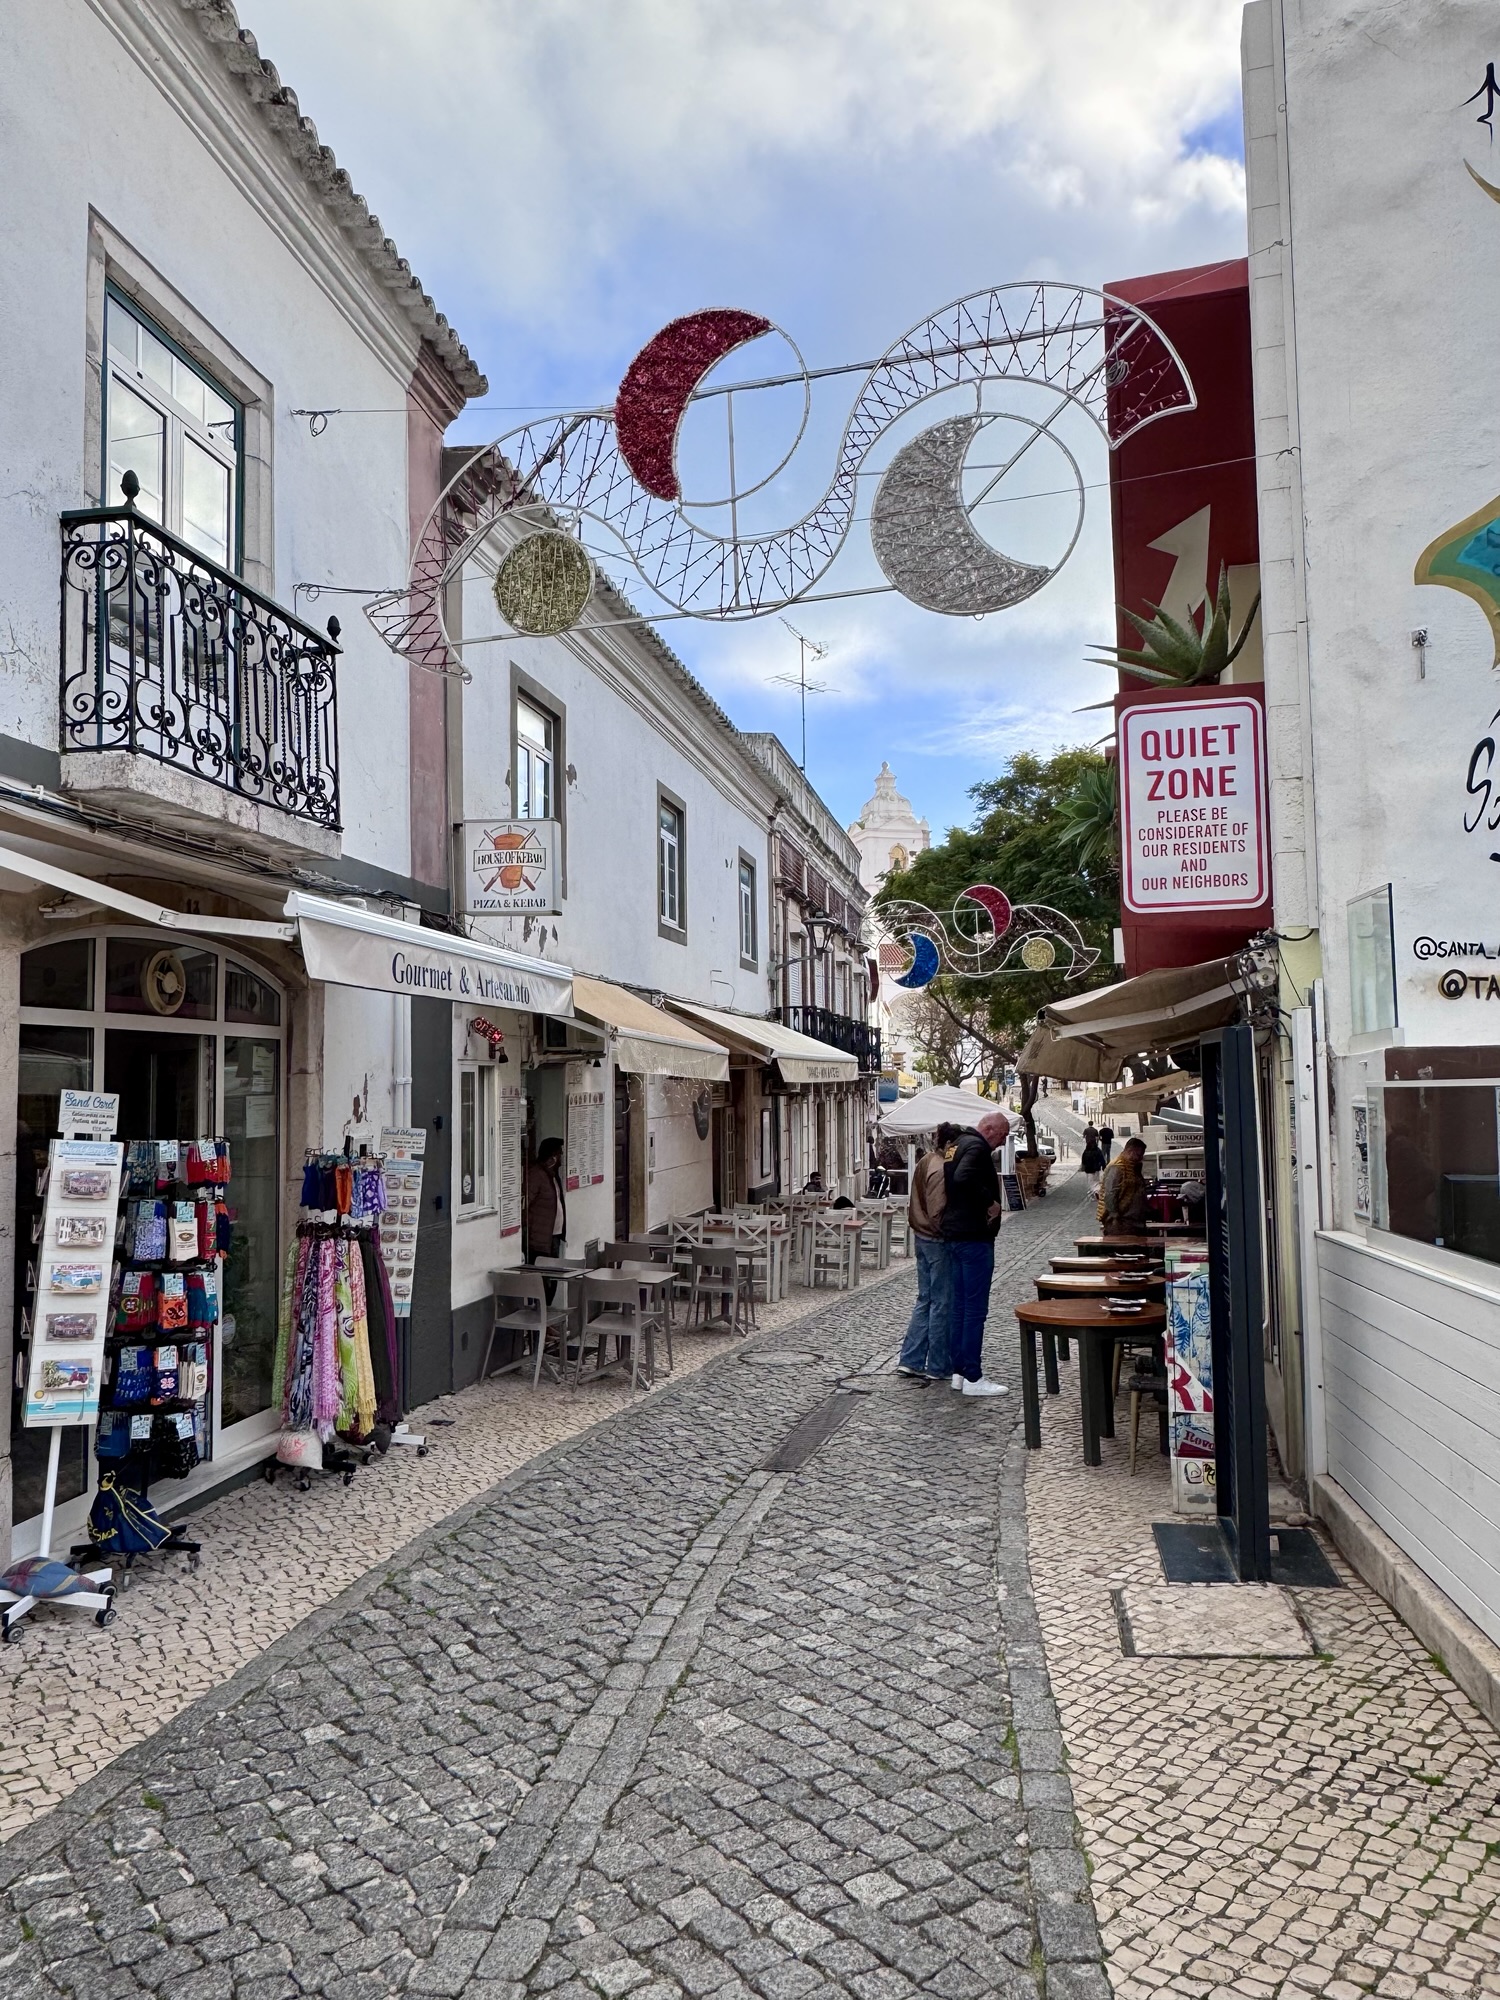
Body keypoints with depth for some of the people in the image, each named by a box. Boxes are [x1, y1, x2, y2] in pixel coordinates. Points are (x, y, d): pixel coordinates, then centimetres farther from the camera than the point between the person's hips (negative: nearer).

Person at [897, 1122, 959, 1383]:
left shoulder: (925, 1162, 10)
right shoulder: (941, 1170, -20)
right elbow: (938, 1213, -24)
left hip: (921, 1238, 10)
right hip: (939, 1242, -10)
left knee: (925, 1300, 15)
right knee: (943, 1304, 1)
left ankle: (910, 1361, 16)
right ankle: (938, 1368, 9)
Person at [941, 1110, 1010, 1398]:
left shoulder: (961, 1144, 17)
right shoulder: (977, 1147, -14)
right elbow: (964, 1179, -32)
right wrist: (989, 1202, -22)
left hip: (954, 1234, 10)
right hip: (974, 1236, -10)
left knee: (960, 1305, 14)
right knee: (975, 1307, -6)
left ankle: (959, 1370, 19)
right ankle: (972, 1378, -3)